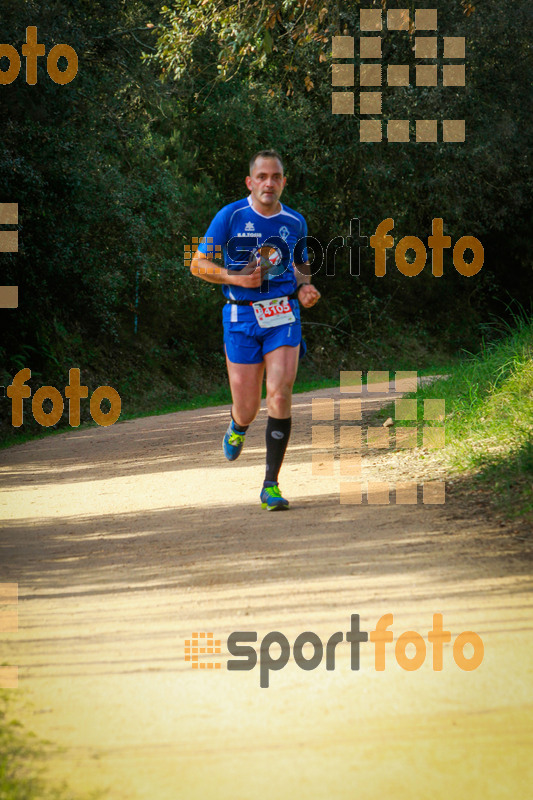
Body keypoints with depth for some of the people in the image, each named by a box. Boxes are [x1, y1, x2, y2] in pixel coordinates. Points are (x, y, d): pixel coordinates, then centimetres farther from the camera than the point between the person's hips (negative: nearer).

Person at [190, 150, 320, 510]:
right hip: (242, 318, -1)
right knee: (248, 409, 1)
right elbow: (198, 264, 0)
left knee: (280, 395, -17)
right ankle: (238, 427, 43)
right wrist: (235, 278, -15)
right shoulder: (231, 216, -2)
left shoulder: (295, 222, 8)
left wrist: (305, 289, 3)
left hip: (284, 315, 1)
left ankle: (271, 486, -10)